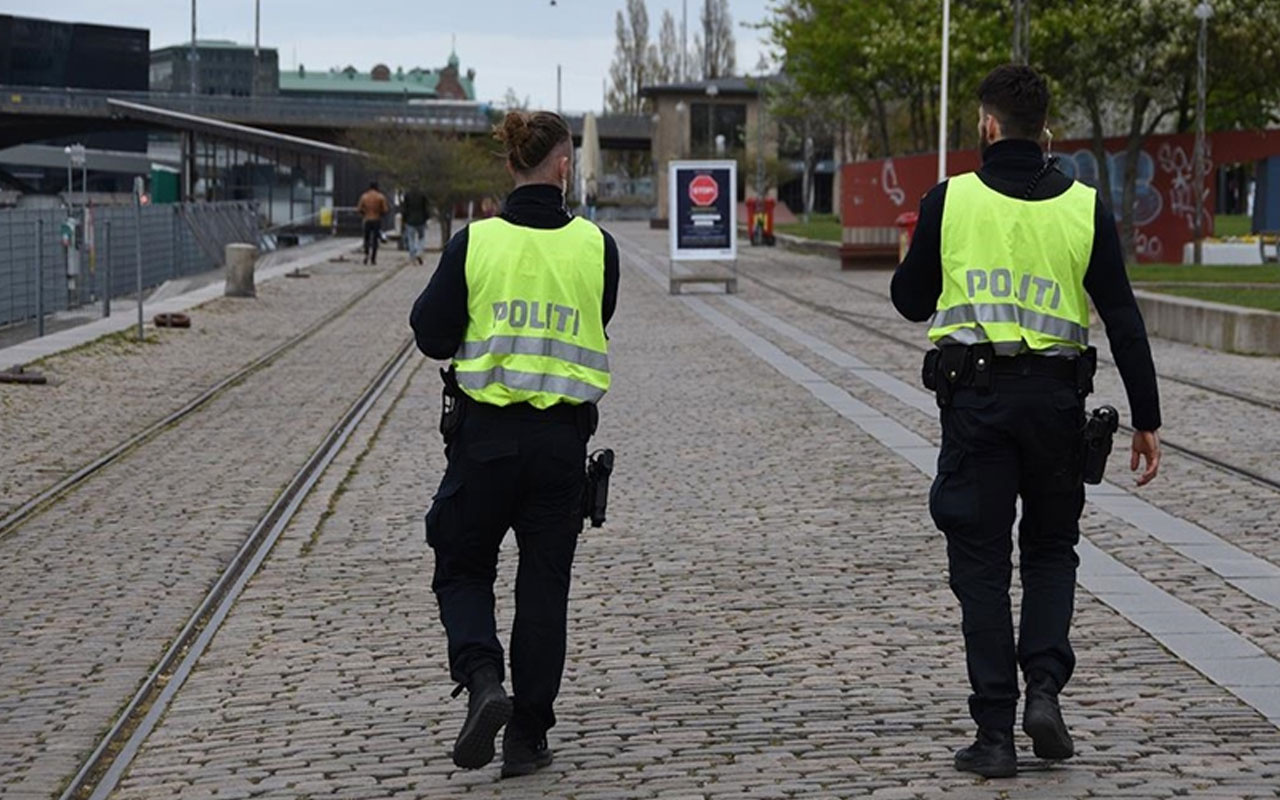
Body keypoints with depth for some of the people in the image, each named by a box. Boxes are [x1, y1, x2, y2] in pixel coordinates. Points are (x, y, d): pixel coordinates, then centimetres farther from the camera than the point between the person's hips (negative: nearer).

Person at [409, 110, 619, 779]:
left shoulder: (474, 243, -7)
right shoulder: (595, 246, -4)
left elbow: (432, 335, -1)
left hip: (484, 433, -1)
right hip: (563, 436, 1)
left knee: (462, 569, 15)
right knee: (544, 585, 12)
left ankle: (482, 680, -11)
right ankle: (527, 737, 13)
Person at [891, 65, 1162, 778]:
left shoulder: (950, 201, -2)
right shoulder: (1085, 208, 0)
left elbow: (910, 301, 8)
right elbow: (1124, 320, -2)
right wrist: (1146, 419, 3)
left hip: (974, 397, -1)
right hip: (1056, 395, 1)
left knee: (982, 564, 5)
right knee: (1051, 551, 18)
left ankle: (995, 733, 2)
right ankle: (1045, 687, -1)